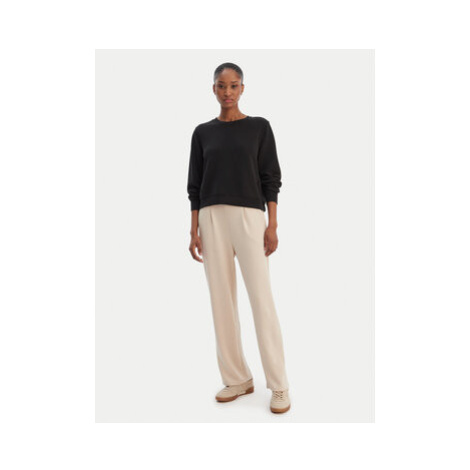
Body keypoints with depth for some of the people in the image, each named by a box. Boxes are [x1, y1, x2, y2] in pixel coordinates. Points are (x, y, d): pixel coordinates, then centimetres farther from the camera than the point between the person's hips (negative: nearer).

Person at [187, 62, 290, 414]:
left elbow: (271, 179, 0)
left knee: (261, 299, -5)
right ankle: (237, 379, 20)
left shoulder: (259, 127, 4)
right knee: (222, 300, 5)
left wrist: (273, 225, -9)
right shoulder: (203, 132, 12)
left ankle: (279, 385, 6)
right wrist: (194, 230, 3)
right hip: (212, 218, 4)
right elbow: (195, 184, 10)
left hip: (249, 216, -3)